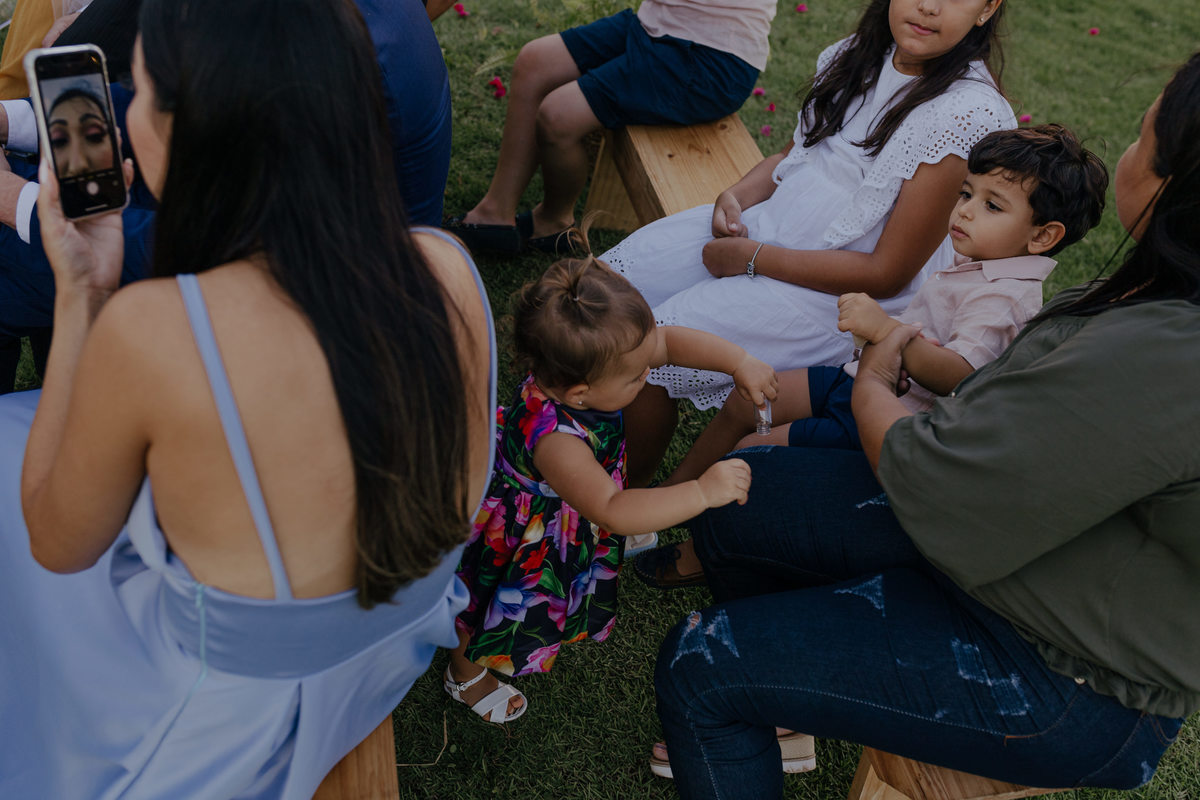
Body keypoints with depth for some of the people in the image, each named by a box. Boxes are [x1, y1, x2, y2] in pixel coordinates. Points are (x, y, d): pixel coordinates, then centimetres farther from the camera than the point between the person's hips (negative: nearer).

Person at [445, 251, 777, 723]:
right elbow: (611, 510, -45)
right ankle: (466, 674, 54)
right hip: (523, 538, -7)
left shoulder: (573, 367, -27)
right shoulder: (555, 440, -47)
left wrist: (740, 362, -27)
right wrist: (703, 492, -47)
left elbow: (670, 342, -18)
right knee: (503, 615, 22)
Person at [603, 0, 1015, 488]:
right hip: (765, 223, 8)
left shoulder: (971, 112, -20)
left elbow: (886, 274, -20)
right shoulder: (861, 55, 2)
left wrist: (752, 259, -18)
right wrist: (737, 195, -4)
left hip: (837, 296, -7)